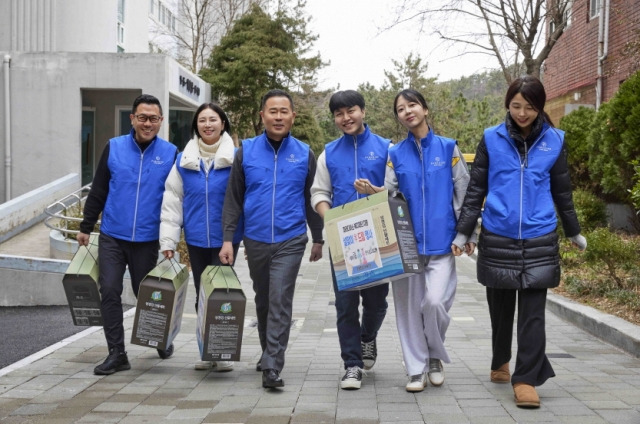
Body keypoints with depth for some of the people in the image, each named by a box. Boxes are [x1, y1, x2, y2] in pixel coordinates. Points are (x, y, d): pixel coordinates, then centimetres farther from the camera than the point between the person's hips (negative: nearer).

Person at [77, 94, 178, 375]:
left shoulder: (171, 153, -2)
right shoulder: (114, 148, 2)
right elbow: (98, 191, 7)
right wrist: (86, 227, 7)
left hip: (148, 240, -1)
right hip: (112, 236, 1)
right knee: (109, 291, -4)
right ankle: (116, 353, 6)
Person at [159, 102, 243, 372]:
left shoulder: (235, 158, -2)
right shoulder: (184, 161, 6)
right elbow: (172, 201, 7)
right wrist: (168, 240, 2)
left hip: (226, 239, -3)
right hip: (196, 239, 4)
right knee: (201, 296, 10)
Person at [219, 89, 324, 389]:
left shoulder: (304, 154, 2)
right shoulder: (246, 151, 3)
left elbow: (312, 200, 10)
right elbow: (233, 199, 4)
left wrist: (318, 238, 10)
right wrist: (228, 238, -3)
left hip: (290, 240, -2)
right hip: (256, 240, 2)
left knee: (280, 300, -12)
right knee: (262, 300, 16)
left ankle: (272, 367, -11)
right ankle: (268, 351, 36)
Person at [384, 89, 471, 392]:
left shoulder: (448, 148, 4)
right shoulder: (396, 154, 8)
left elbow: (464, 192, 5)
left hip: (441, 240, -2)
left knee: (435, 301, -14)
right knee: (409, 305, 4)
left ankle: (435, 357, 13)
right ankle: (416, 369, 16)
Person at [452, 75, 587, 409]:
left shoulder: (554, 141, 4)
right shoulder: (492, 139, 1)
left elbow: (562, 192, 14)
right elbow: (475, 190, 4)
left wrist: (574, 233, 22)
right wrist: (463, 233, 1)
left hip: (539, 241, 0)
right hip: (498, 240, 0)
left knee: (533, 314, -4)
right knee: (501, 308, 14)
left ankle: (526, 379, 2)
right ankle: (500, 363, 35)